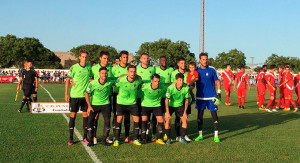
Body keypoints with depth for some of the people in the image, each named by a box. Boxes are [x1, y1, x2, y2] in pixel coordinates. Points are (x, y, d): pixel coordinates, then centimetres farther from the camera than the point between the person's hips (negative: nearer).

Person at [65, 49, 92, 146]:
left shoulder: (89, 66, 4)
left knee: (85, 115, 5)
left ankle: (85, 137, 17)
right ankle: (71, 138, 10)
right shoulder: (74, 67, -6)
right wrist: (66, 94, -6)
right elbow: (68, 80, -1)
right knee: (73, 115, 1)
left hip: (85, 95, 3)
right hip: (75, 95, -3)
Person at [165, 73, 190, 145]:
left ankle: (182, 138, 7)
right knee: (167, 120, -14)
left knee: (185, 120, -9)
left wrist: (185, 112, -6)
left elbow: (187, 100, -7)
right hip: (170, 105, -2)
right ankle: (168, 138, 2)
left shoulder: (186, 88, -21)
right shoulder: (170, 88, -28)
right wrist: (167, 112, -21)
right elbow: (167, 100, -20)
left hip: (180, 105, 2)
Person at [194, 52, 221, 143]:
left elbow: (217, 81, 1)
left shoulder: (212, 69, -3)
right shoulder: (196, 70, 1)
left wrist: (218, 94, -5)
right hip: (200, 97, 2)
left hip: (211, 97, -2)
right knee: (200, 116, 7)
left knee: (214, 115, -1)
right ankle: (200, 135, 19)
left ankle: (216, 136, 7)